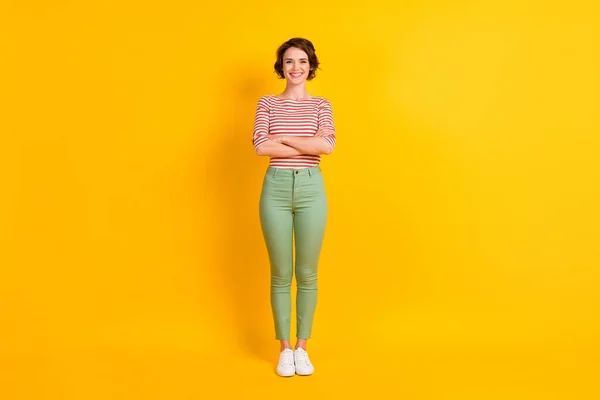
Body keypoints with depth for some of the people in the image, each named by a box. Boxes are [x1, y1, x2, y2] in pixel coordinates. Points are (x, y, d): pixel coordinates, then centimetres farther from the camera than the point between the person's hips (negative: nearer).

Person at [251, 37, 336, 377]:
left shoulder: (321, 105, 8)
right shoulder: (267, 103, 8)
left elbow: (328, 145, -11)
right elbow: (261, 146, -9)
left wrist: (283, 137, -9)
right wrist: (308, 146, -9)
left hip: (311, 187, 0)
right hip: (276, 188, 0)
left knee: (307, 273, 7)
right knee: (281, 274, 7)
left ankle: (302, 347, 23)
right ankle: (284, 348, 22)